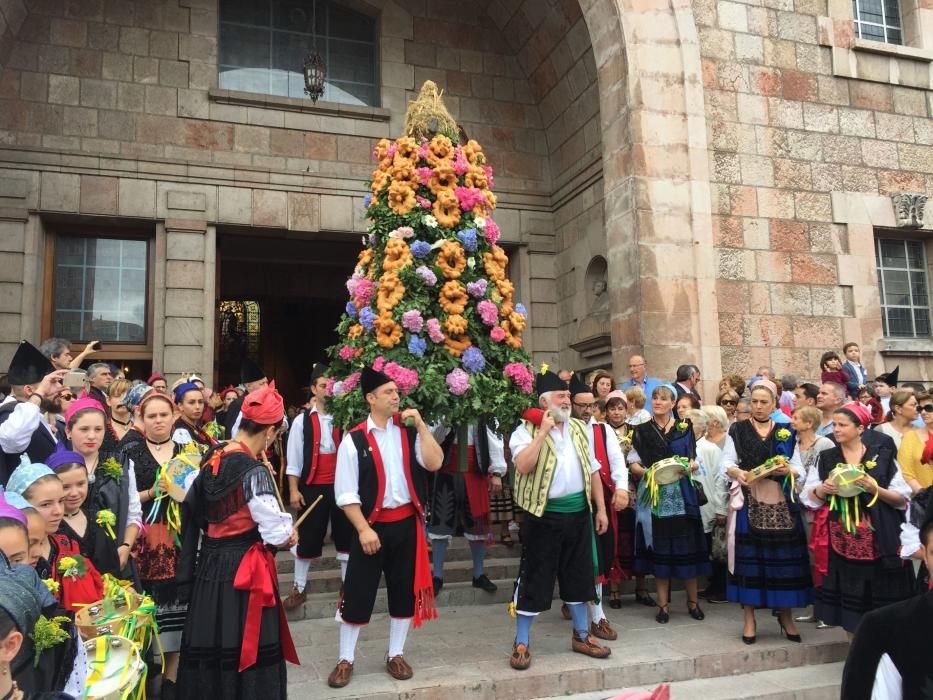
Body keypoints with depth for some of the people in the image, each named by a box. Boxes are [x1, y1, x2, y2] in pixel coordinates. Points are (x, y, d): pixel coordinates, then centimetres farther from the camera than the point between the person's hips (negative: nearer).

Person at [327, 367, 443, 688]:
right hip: (372, 525, -3)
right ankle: (345, 660, 23)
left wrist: (421, 425, -13)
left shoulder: (409, 432, 2)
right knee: (358, 593, 5)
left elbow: (434, 463, -11)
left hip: (407, 523, 4)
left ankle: (395, 655, 31)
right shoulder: (354, 440, -9)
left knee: (404, 591, 13)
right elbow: (346, 493, -9)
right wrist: (363, 529, -15)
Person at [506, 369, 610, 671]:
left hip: (579, 512, 5)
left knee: (578, 576, 16)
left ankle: (580, 635, 32)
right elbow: (523, 466, -25)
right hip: (544, 515, -5)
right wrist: (543, 431, -21)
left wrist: (601, 508, 8)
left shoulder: (579, 428, 9)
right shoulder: (526, 430, -8)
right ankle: (521, 643, 15)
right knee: (535, 579, 2)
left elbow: (592, 470, 12)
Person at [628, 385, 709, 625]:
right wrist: (647, 472, -16)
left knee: (686, 545, 3)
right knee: (659, 547, 2)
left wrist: (690, 467, -11)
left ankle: (692, 600, 19)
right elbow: (633, 463, 3)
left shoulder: (685, 428, 10)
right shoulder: (642, 430, 6)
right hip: (654, 493, -1)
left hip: (682, 493, 1)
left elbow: (696, 460, 10)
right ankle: (663, 603, 12)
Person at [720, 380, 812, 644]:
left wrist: (788, 471, -13)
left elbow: (801, 471, 9)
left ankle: (786, 616, 17)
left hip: (782, 503, 1)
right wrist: (736, 472, -20)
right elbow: (724, 465, 0)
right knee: (749, 556, -2)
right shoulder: (737, 431, 8)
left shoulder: (786, 433, 13)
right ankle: (749, 619, 8)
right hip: (749, 502, -1)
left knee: (784, 556, 0)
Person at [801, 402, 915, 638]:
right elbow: (809, 499, 7)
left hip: (879, 542, -1)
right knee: (849, 601, 6)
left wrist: (876, 490, -17)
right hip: (841, 543, 2)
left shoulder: (882, 456, 0)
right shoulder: (825, 458, 6)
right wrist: (823, 490, -13)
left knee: (880, 600, 3)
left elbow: (903, 498, -1)